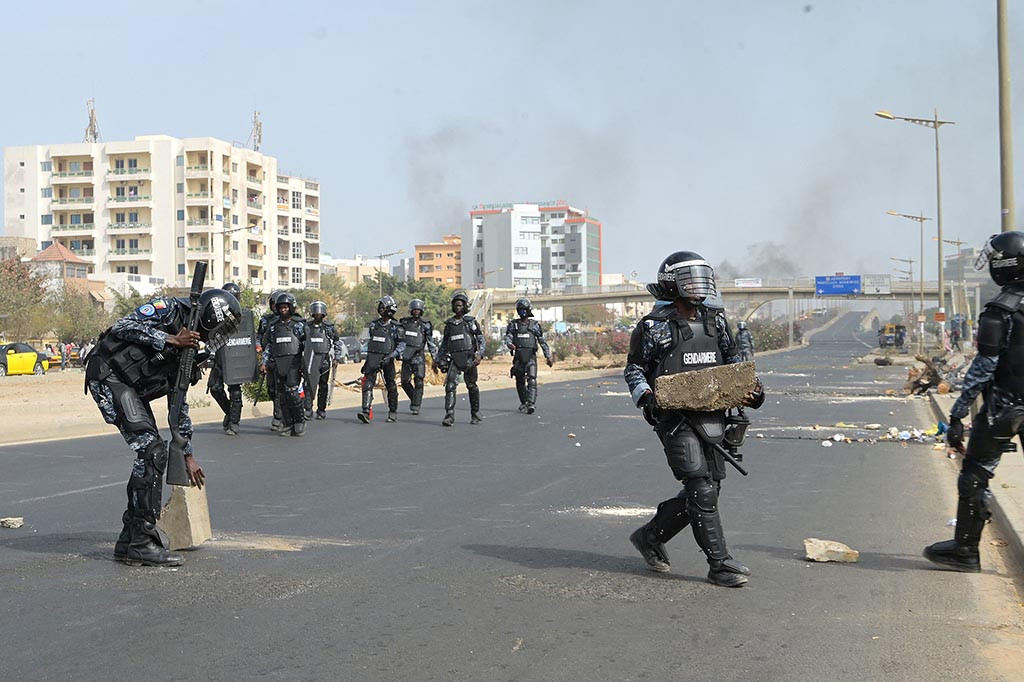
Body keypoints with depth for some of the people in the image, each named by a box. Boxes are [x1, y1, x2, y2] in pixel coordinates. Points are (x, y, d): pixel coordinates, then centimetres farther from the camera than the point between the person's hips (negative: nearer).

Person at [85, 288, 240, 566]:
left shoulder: (189, 348, 19)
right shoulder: (170, 309, -4)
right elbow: (123, 327, -18)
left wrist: (188, 455, 20)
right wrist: (170, 340, -16)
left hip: (133, 390, 9)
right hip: (109, 374, -9)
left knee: (152, 454, 4)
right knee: (153, 450, -15)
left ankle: (130, 540, 13)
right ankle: (141, 543, -12)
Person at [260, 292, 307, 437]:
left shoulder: (299, 324, 3)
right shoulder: (273, 326, 15)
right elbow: (267, 345, 18)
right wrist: (264, 363, 8)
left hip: (294, 363, -4)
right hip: (277, 364, 4)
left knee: (292, 392, -15)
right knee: (282, 396, 3)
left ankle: (300, 421, -2)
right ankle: (287, 425, 8)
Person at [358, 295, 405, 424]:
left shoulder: (395, 327, -2)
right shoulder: (374, 324, 13)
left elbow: (402, 345, -8)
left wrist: (391, 356, -24)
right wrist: (366, 361, 22)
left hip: (387, 360, -3)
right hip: (373, 358, 4)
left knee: (391, 386, 5)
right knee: (368, 383, -12)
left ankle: (393, 413, 20)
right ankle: (366, 412, -21)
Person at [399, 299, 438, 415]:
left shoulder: (425, 325, 0)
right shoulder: (404, 322, 8)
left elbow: (431, 343, 1)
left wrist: (435, 359, -3)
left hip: (418, 356, -3)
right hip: (406, 356, 3)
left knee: (418, 382, -8)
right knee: (405, 382, 6)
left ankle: (416, 407, -2)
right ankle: (414, 398, 29)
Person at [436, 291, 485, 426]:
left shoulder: (471, 322, 5)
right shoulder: (449, 324, 14)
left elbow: (481, 339, 3)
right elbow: (444, 343, 21)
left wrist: (479, 354, -11)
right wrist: (437, 359, 15)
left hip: (469, 359, -2)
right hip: (454, 359, 2)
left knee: (472, 387, 6)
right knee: (450, 386, -13)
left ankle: (475, 414, 22)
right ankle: (449, 415, -16)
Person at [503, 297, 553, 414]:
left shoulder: (535, 325, 8)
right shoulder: (513, 325, 11)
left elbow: (542, 341, 10)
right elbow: (508, 337, 0)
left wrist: (548, 357, 7)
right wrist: (509, 344, -25)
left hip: (531, 356, -2)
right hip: (518, 357, 2)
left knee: (532, 381, -16)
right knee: (520, 382, 9)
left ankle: (531, 404, -24)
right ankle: (523, 402, 25)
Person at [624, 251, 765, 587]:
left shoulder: (715, 322, 12)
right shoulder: (654, 326, -3)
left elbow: (733, 362, 21)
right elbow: (633, 369, 2)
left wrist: (752, 389, 4)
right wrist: (646, 396, -16)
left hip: (711, 417, 6)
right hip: (675, 417, -6)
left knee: (707, 489, 9)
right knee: (701, 489, -10)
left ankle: (650, 536, 26)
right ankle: (719, 563, -4)